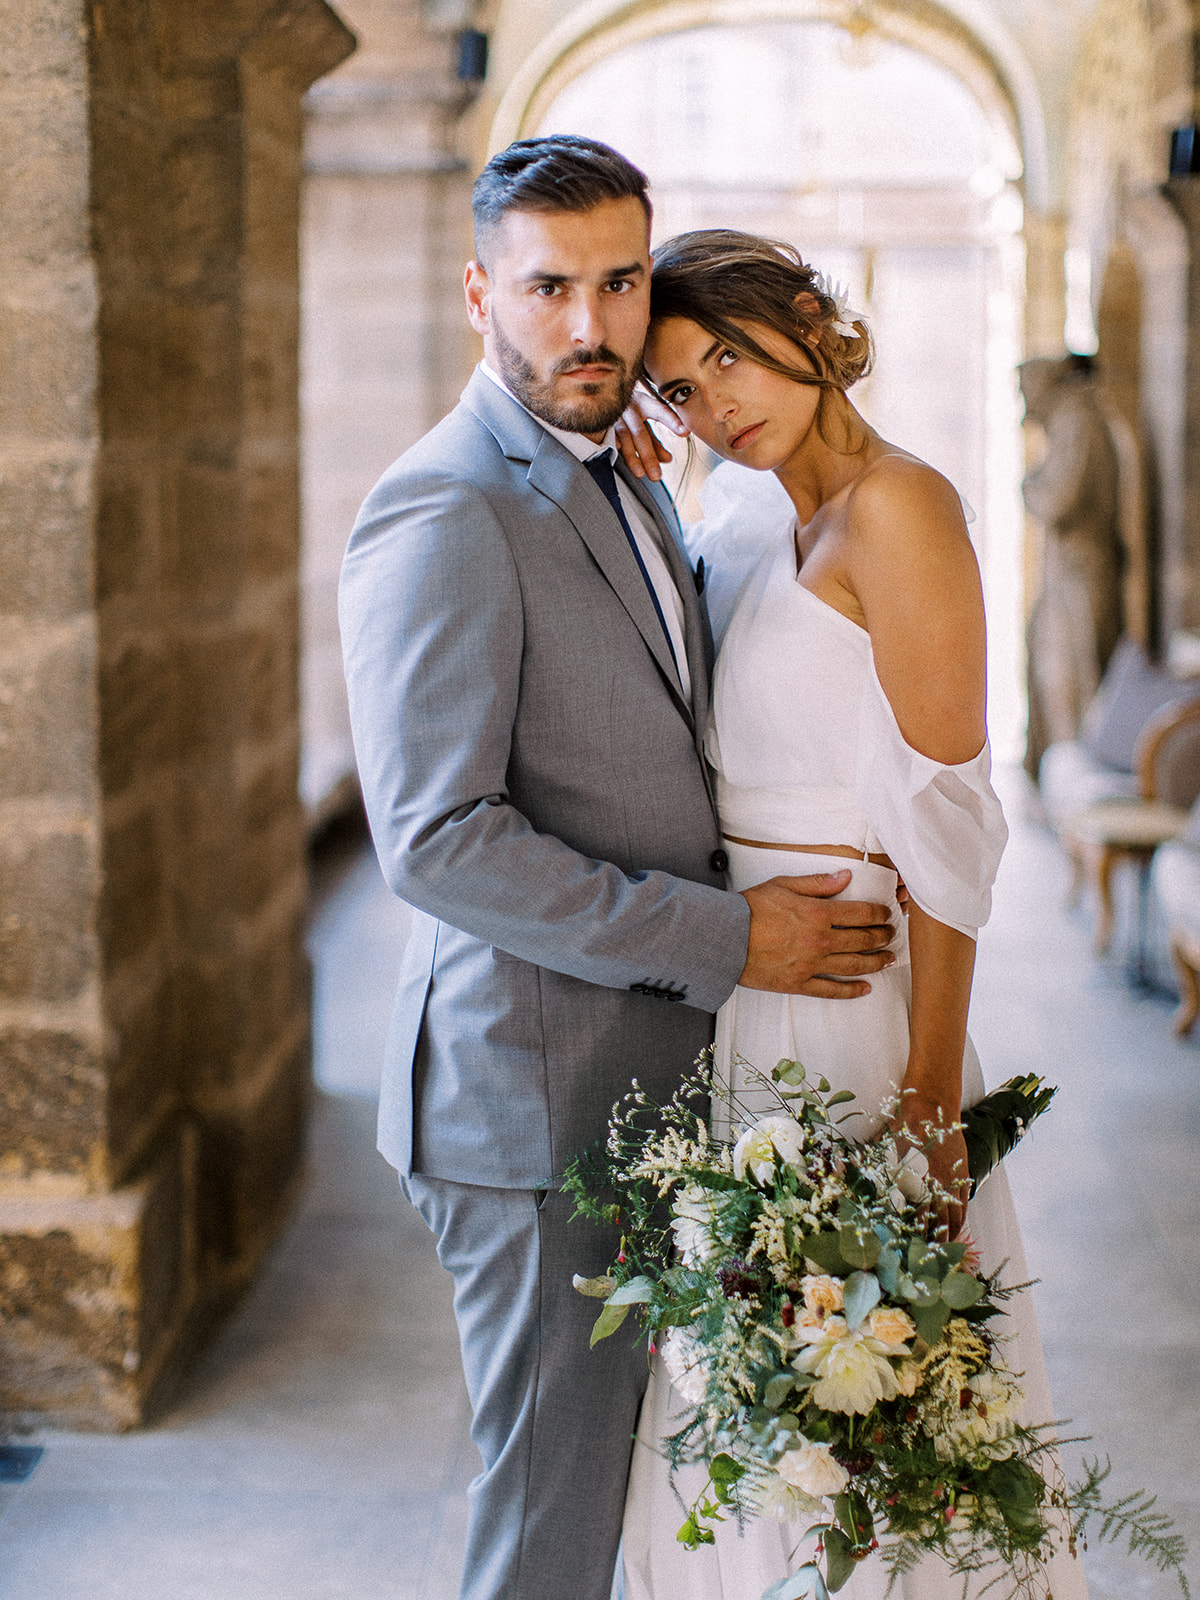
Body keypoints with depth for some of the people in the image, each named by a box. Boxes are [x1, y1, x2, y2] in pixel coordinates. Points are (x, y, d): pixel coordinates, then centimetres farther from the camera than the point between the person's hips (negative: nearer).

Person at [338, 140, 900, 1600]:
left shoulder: (626, 492, 14)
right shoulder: (440, 519, -17)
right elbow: (437, 843, -24)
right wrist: (728, 937, -20)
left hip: (651, 1080, 9)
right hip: (537, 1096, -9)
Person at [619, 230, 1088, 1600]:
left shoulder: (896, 505, -14)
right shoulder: (793, 530, 13)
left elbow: (948, 824, -18)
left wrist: (929, 1097, -20)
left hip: (842, 1000, -9)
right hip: (750, 992, 9)